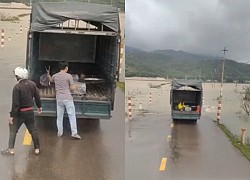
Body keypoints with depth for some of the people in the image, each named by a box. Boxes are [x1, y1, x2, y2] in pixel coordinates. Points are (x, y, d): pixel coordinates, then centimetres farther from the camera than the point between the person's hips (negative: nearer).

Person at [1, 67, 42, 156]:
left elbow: (15, 103, -20)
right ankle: (37, 148, 19)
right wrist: (39, 106, 23)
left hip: (20, 112, -5)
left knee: (13, 130, 9)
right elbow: (37, 97, 7)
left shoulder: (17, 87, -20)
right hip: (30, 111, 5)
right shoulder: (32, 84, -2)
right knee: (33, 129, 15)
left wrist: (11, 115, -14)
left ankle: (11, 149, 11)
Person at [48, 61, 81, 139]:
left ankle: (59, 132, 19)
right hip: (67, 98, -4)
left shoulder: (55, 76, 6)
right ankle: (74, 132, -1)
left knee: (59, 116, 13)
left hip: (59, 99, 4)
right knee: (72, 115, 1)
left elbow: (51, 80, 30)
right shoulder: (69, 76, -7)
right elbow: (72, 88, -6)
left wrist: (48, 74, 47)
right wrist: (75, 87, 16)